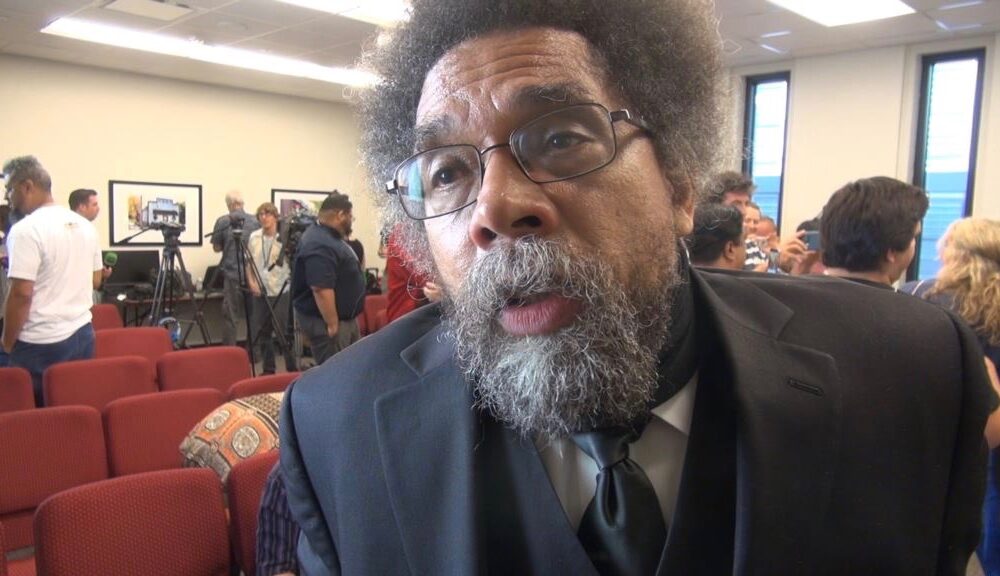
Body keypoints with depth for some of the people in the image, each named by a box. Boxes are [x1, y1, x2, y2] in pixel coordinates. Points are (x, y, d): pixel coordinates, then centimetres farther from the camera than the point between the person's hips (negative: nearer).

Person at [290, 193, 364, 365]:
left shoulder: (328, 237, 11)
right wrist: (332, 325, -26)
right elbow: (321, 289, -30)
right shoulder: (319, 245, -25)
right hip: (324, 320, -11)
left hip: (344, 317, 11)